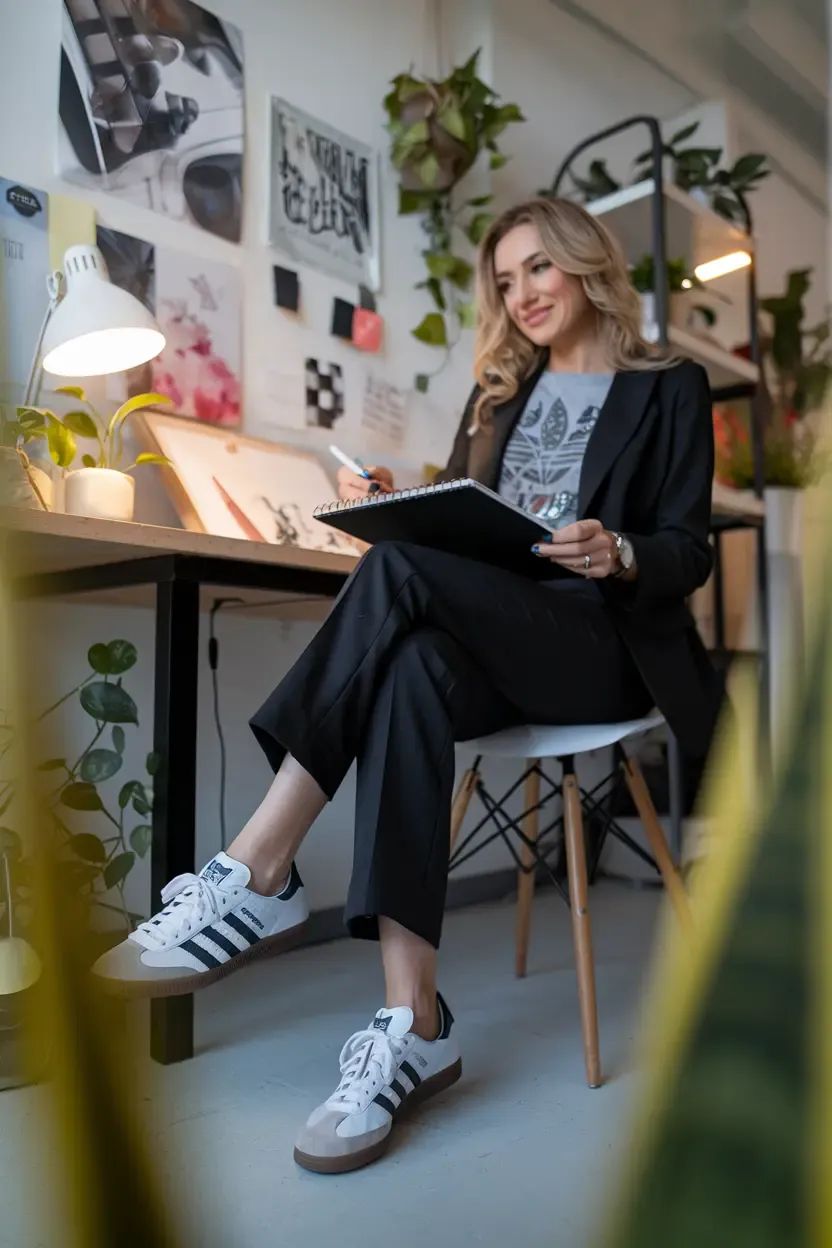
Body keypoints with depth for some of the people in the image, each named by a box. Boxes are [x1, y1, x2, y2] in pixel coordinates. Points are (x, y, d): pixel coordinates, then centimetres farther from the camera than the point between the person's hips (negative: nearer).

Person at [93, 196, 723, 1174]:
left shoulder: (669, 389, 12)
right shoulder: (498, 393, 26)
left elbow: (690, 553, 3)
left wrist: (619, 555, -20)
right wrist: (390, 509, -3)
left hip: (601, 641, -4)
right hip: (482, 637, 4)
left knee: (400, 574, -32)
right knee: (412, 671, -35)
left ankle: (255, 877, -32)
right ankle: (411, 1025, -36)